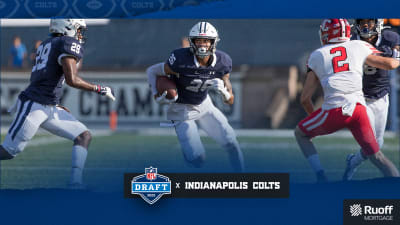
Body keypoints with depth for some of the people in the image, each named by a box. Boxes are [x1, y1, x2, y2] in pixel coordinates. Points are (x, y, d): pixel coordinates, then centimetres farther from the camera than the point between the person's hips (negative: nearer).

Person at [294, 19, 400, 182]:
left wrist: (313, 116, 33)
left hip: (334, 109, -1)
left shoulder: (317, 56, 15)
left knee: (301, 133, 23)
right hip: (358, 109, 2)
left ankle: (321, 177, 10)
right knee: (375, 155, 12)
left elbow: (305, 99, 15)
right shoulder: (359, 47, 15)